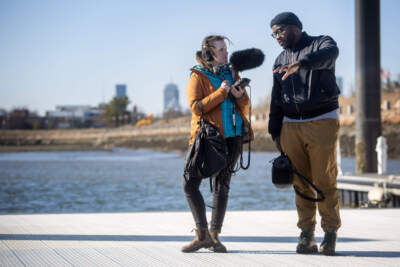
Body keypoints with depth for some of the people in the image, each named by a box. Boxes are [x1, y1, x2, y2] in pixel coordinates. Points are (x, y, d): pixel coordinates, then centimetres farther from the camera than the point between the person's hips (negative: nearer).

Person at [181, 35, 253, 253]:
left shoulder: (232, 75, 13)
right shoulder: (198, 77, -1)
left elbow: (246, 109, 14)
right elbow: (196, 107, -14)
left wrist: (240, 96, -7)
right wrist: (222, 92, -18)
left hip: (231, 137, 3)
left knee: (221, 185, 2)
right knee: (190, 183, -7)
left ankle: (214, 235, 8)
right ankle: (202, 234, 3)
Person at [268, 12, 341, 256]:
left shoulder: (322, 44, 1)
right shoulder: (281, 60, 19)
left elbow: (329, 53, -25)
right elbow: (276, 98, 23)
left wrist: (301, 64, -44)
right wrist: (275, 132, 15)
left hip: (322, 122, -5)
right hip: (291, 126, 5)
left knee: (325, 181, -8)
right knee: (301, 183, 0)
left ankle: (330, 234, 0)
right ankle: (307, 235, 2)